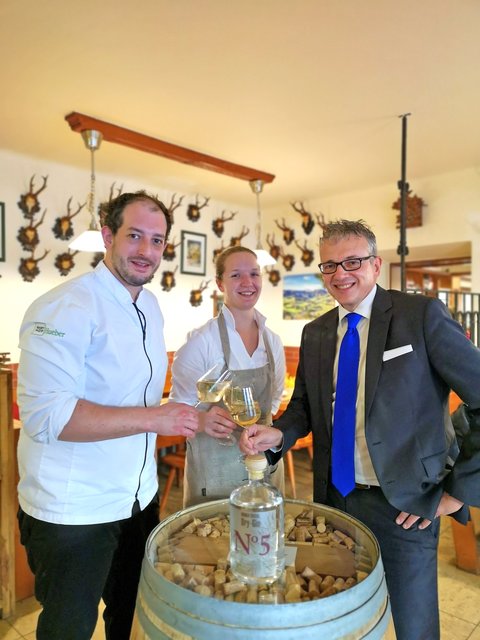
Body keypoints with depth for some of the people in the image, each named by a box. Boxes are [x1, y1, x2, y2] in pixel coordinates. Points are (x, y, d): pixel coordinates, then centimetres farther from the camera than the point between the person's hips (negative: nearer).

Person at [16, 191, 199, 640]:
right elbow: (44, 414, -28)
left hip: (139, 498, 7)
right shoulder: (64, 308, -21)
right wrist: (152, 418, -30)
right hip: (73, 513, -7)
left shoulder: (151, 307, 4)